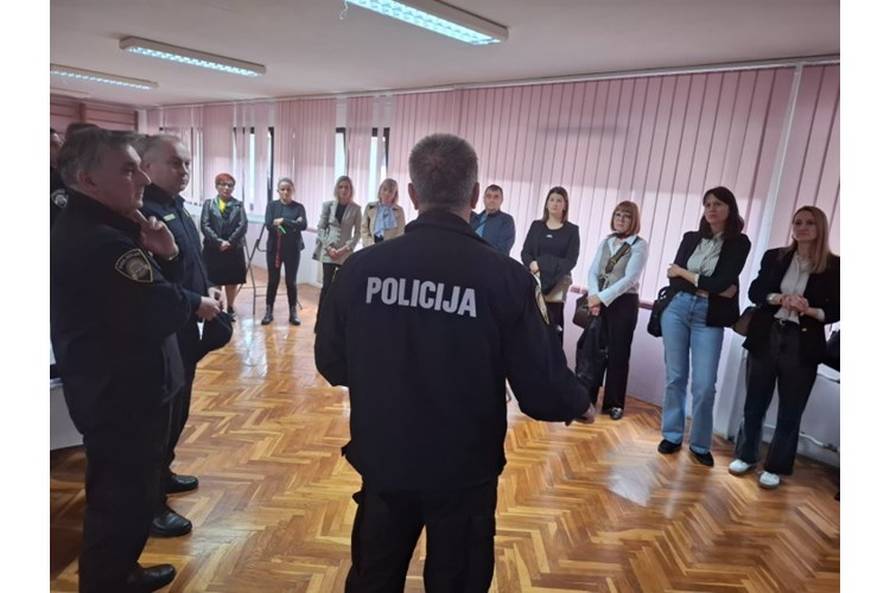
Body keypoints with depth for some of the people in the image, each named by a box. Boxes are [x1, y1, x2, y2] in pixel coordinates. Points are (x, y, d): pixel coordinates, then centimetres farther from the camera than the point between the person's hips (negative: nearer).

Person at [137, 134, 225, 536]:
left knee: (177, 410, 21)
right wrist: (197, 303, -20)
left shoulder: (176, 206, 12)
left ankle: (162, 474, 40)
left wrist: (209, 289, 5)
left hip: (181, 328, 10)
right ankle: (150, 506, 16)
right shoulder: (144, 211, -20)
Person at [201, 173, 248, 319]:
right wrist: (219, 242, -16)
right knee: (214, 282, 2)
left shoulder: (238, 205, 6)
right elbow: (205, 226, -5)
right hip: (213, 249, -1)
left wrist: (229, 242, -14)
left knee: (232, 282, 9)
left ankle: (230, 308, 23)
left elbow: (243, 226, -5)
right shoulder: (208, 203, 4)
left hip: (234, 250, 1)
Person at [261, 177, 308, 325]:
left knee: (291, 281, 4)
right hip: (274, 248, 1)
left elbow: (303, 225, -15)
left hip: (292, 249, 0)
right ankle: (268, 312, 16)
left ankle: (293, 312, 14)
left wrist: (283, 221, -15)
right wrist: (292, 224, -14)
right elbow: (269, 225, -11)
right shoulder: (272, 205, 3)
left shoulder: (298, 207, 1)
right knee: (273, 280, 5)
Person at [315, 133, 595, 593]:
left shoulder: (360, 266, -13)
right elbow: (541, 390, -15)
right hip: (464, 471, -2)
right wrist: (578, 405, 8)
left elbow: (331, 363, -1)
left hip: (382, 462, 2)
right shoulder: (505, 277, -19)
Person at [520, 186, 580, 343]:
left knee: (552, 325, -5)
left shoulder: (571, 230, 4)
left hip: (556, 283, -2)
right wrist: (532, 265, -14)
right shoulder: (536, 225, 13)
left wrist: (542, 265, -12)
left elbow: (570, 261, -2)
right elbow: (525, 252, 7)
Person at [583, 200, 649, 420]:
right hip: (599, 301, 4)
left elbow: (630, 278, -13)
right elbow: (593, 272, 4)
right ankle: (587, 398, 16)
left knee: (617, 354, 3)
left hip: (624, 303, -3)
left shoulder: (640, 245, -3)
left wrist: (602, 297, -20)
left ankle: (614, 403, 15)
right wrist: (593, 295, -14)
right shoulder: (605, 242, 11)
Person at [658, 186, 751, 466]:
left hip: (709, 318, -2)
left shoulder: (739, 242, -1)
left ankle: (700, 445, 14)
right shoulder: (690, 238, 8)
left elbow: (721, 283, -12)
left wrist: (685, 273, -2)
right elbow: (673, 277, -1)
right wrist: (708, 287, -10)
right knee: (675, 377, 8)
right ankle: (672, 435, 21)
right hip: (677, 310, 3)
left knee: (705, 385, -3)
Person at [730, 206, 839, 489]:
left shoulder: (834, 266, -1)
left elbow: (837, 310, -2)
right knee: (755, 402, 11)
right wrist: (780, 299, -18)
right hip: (766, 338, 2)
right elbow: (754, 291, 0)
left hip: (803, 344, -2)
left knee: (790, 411, 7)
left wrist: (810, 310, -20)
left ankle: (775, 467, 22)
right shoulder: (774, 257, 5)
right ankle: (745, 456, 28)